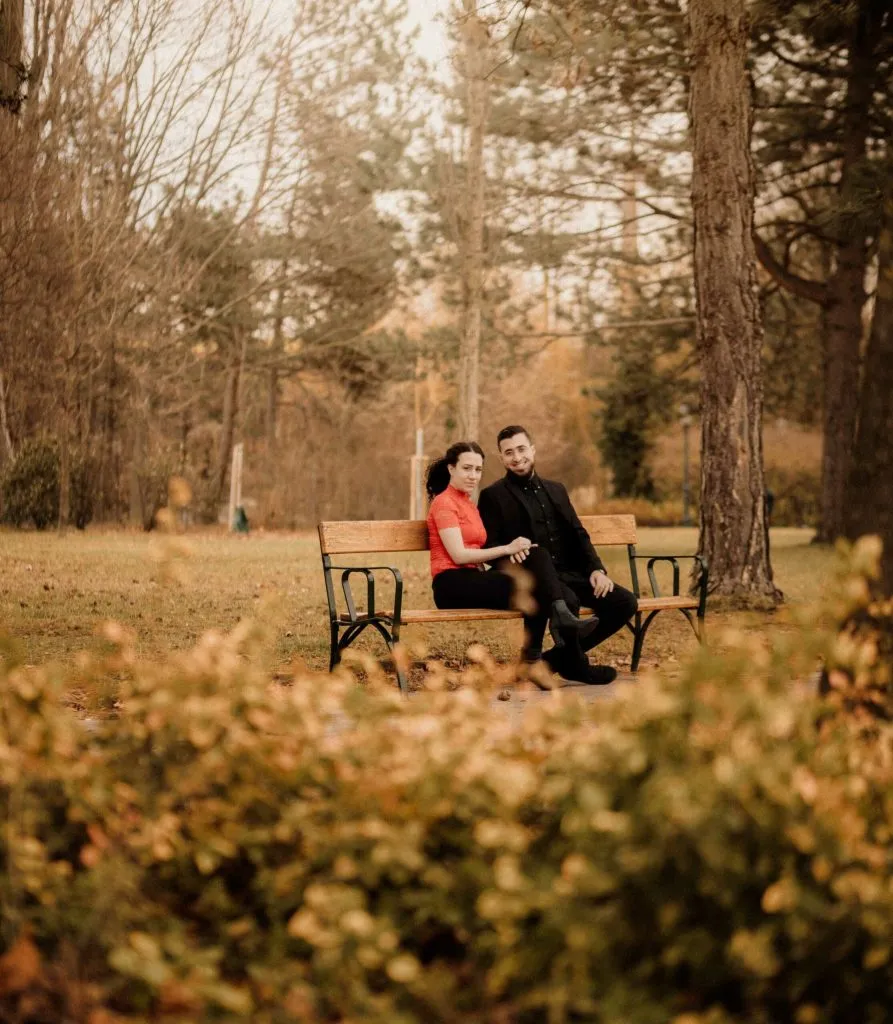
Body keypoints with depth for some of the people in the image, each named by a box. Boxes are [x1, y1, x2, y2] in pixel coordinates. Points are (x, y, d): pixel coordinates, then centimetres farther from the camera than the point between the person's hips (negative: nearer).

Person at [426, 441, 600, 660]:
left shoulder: (468, 503, 24)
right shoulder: (444, 503, -4)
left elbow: (475, 549, 13)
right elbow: (459, 555, -15)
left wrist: (513, 550, -6)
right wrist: (507, 548, -17)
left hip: (473, 579, 8)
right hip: (452, 585, -7)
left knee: (537, 557, -20)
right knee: (536, 586, -29)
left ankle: (562, 617, -34)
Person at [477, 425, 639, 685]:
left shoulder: (556, 490, 22)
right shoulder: (493, 496, 6)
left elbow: (579, 535, 18)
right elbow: (489, 547, -2)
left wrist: (596, 569, 0)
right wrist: (510, 551, -25)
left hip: (569, 574, 6)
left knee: (625, 602, -12)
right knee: (567, 600, -37)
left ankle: (559, 658, 1)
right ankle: (576, 665, -7)